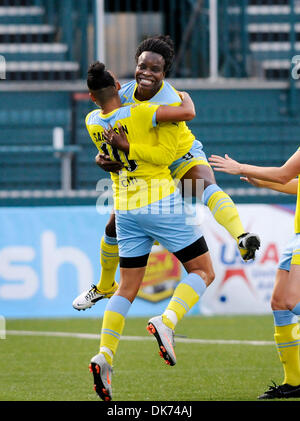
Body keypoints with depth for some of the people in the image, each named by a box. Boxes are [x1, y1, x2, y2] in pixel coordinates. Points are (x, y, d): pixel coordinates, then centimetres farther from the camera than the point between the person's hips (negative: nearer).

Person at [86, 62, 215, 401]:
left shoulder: (92, 122, 3)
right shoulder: (136, 114, -15)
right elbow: (187, 113, -17)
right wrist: (185, 96, 2)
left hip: (125, 210, 6)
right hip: (161, 203, -6)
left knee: (127, 288, 9)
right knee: (203, 272, 5)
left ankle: (104, 356, -8)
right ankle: (167, 322, -19)